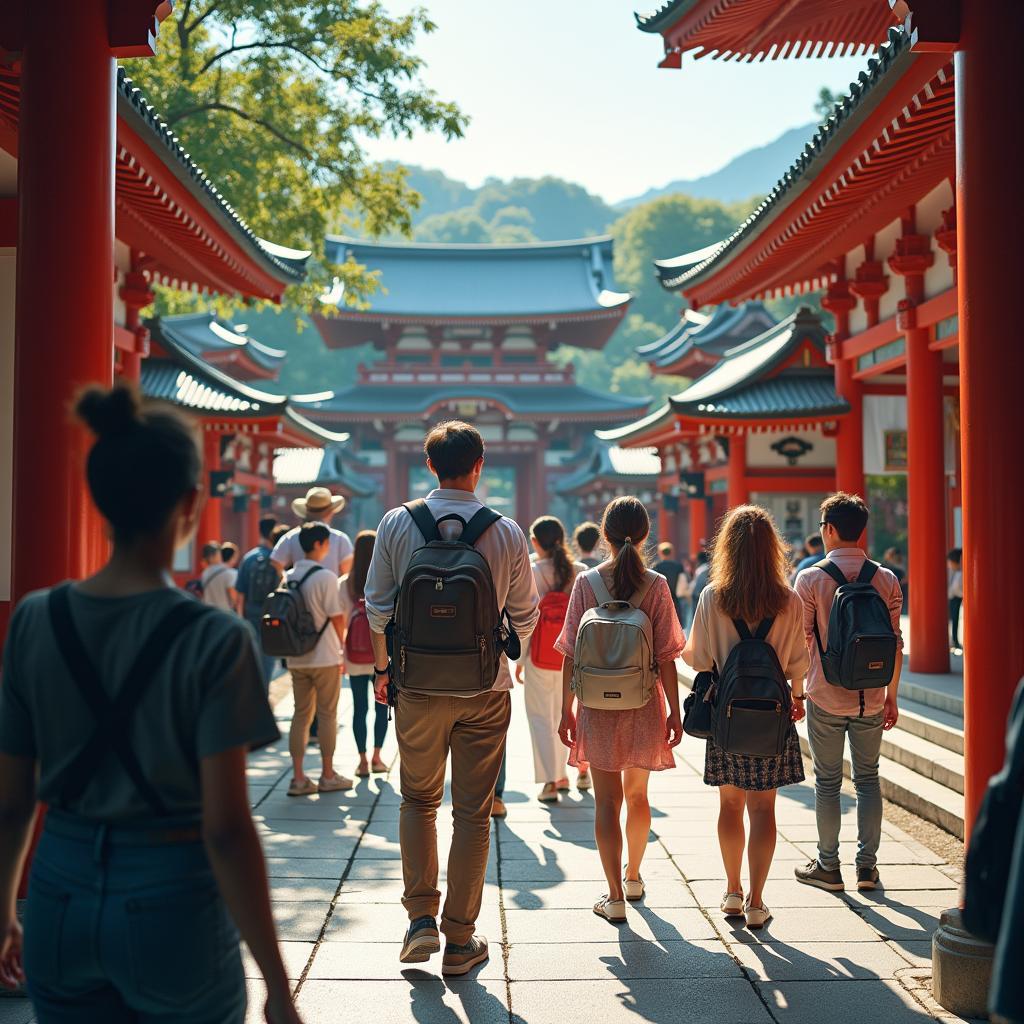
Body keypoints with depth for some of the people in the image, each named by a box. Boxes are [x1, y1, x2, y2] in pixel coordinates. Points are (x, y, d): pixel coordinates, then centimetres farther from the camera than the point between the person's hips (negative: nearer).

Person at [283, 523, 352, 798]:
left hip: (296, 658, 6)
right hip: (325, 657, -6)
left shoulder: (288, 577, 6)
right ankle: (328, 776, 11)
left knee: (301, 714, 9)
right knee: (327, 714, 4)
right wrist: (344, 650, 4)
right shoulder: (326, 577, -13)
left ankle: (298, 778, 8)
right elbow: (337, 619, -12)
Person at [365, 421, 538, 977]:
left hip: (418, 686, 0)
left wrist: (383, 666, 13)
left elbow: (378, 606, -1)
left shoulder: (398, 524, -5)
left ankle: (421, 919, 11)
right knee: (473, 813, 8)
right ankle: (460, 940, 15)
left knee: (418, 800, 18)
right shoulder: (507, 532, -5)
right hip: (486, 688, 0)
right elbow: (524, 617, 3)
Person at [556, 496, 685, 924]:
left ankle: (615, 896, 2)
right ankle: (633, 877, 36)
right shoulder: (656, 585, -6)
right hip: (643, 704, 1)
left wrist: (566, 710, 3)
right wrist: (674, 711, 1)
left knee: (607, 801, 4)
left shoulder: (586, 582, -5)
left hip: (597, 705, -1)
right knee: (637, 795, 19)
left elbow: (571, 654, -4)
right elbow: (665, 656, -6)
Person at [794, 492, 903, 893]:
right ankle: (867, 866, 17)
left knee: (828, 782, 7)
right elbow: (895, 642, 1)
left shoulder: (810, 578, -8)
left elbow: (800, 642, -7)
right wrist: (891, 695, 10)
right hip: (870, 698, 3)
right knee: (868, 778, 12)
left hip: (825, 698, -2)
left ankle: (828, 867, 14)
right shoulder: (886, 579, 0)